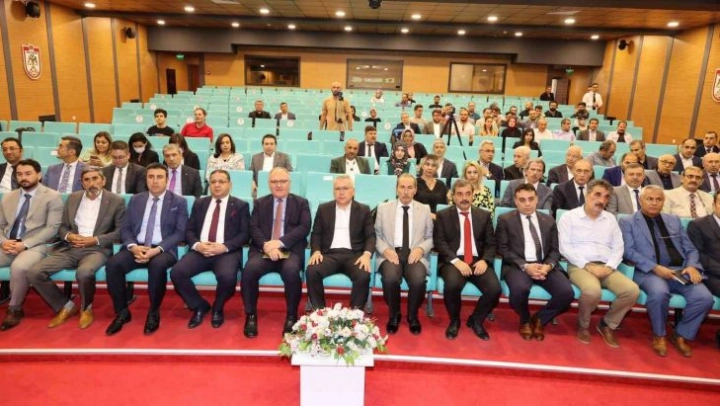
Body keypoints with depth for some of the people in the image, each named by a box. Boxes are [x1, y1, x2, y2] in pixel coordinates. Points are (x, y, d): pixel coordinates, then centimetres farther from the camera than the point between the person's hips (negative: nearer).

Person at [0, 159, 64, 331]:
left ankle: (14, 309, -12)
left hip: (34, 246, -5)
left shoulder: (52, 197, -1)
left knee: (19, 267, -35)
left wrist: (25, 244, -16)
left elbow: (52, 228, -8)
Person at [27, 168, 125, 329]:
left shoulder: (116, 201, 0)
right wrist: (68, 236, -8)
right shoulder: (73, 198, 14)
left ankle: (86, 308, -4)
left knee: (84, 272, -37)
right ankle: (65, 306, 6)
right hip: (70, 248, 5)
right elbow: (62, 226, 16)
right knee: (34, 272, -15)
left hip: (97, 249, -5)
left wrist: (95, 240, -16)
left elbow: (120, 232, -4)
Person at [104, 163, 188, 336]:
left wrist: (157, 249, -18)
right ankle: (122, 312, -6)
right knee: (113, 264, -25)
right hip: (136, 247, 4)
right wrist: (133, 247, -12)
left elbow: (180, 232, -4)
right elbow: (125, 229, 10)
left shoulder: (178, 202, 3)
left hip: (163, 250, -3)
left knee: (157, 265, -37)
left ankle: (153, 313, -15)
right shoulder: (135, 200, 14)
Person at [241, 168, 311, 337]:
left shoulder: (301, 203, 12)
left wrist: (280, 242, -15)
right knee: (249, 270, -29)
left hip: (290, 250, -1)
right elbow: (253, 228, 5)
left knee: (291, 271, -34)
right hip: (264, 250, 2)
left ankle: (291, 316, -13)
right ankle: (251, 316, -10)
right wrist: (266, 245, -16)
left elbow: (304, 228, -2)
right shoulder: (260, 203, 17)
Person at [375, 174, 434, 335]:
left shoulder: (425, 210, 12)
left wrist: (420, 249, -10)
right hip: (390, 254, 0)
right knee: (390, 278, -33)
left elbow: (430, 238, 11)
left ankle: (412, 316, 0)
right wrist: (385, 250, -11)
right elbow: (377, 235, 8)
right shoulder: (383, 208, 10)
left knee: (418, 280, -32)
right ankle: (394, 315, -2)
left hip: (415, 255, 1)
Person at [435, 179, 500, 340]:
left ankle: (476, 320, 8)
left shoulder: (484, 215, 14)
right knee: (453, 285, -34)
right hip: (453, 261, -2)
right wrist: (456, 261, -18)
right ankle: (454, 321, -1)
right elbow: (439, 243, -4)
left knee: (495, 289, -23)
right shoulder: (443, 215, 6)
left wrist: (485, 260, -11)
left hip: (478, 261, 3)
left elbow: (491, 243, 10)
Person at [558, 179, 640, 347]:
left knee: (632, 290, -22)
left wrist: (609, 266, -6)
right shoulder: (569, 217, 1)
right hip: (579, 266, -5)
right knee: (593, 290, -36)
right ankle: (583, 325, -3)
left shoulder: (610, 219, 17)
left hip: (606, 267, 5)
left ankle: (608, 324, 4)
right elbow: (565, 248, -7)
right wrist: (587, 265, -15)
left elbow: (618, 247, 12)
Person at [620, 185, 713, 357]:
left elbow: (690, 249, 18)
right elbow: (628, 251, -5)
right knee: (660, 292, -35)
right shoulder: (628, 222, 7)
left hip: (680, 271, 5)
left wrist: (692, 266, -4)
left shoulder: (674, 220, 22)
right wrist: (655, 267, -17)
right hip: (649, 271, -4)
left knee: (704, 297, -21)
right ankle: (659, 335, -8)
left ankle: (681, 335, 3)